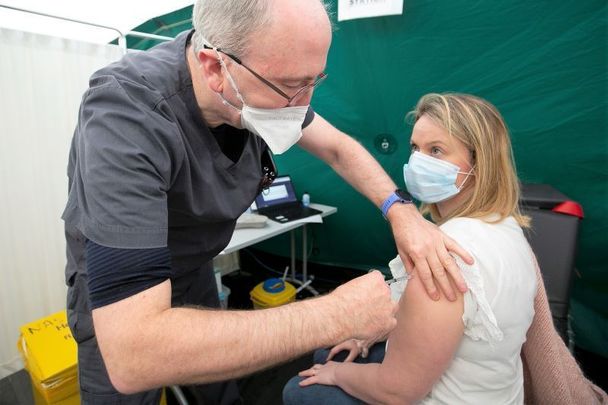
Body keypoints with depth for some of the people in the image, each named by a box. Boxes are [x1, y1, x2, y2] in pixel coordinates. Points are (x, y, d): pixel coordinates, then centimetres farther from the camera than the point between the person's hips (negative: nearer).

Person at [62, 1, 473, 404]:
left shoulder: (264, 87, -19)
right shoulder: (127, 116, -39)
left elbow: (339, 148, -5)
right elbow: (132, 356, -45)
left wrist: (400, 210, -22)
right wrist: (338, 316, -41)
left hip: (195, 268, 5)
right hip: (112, 284, -4)